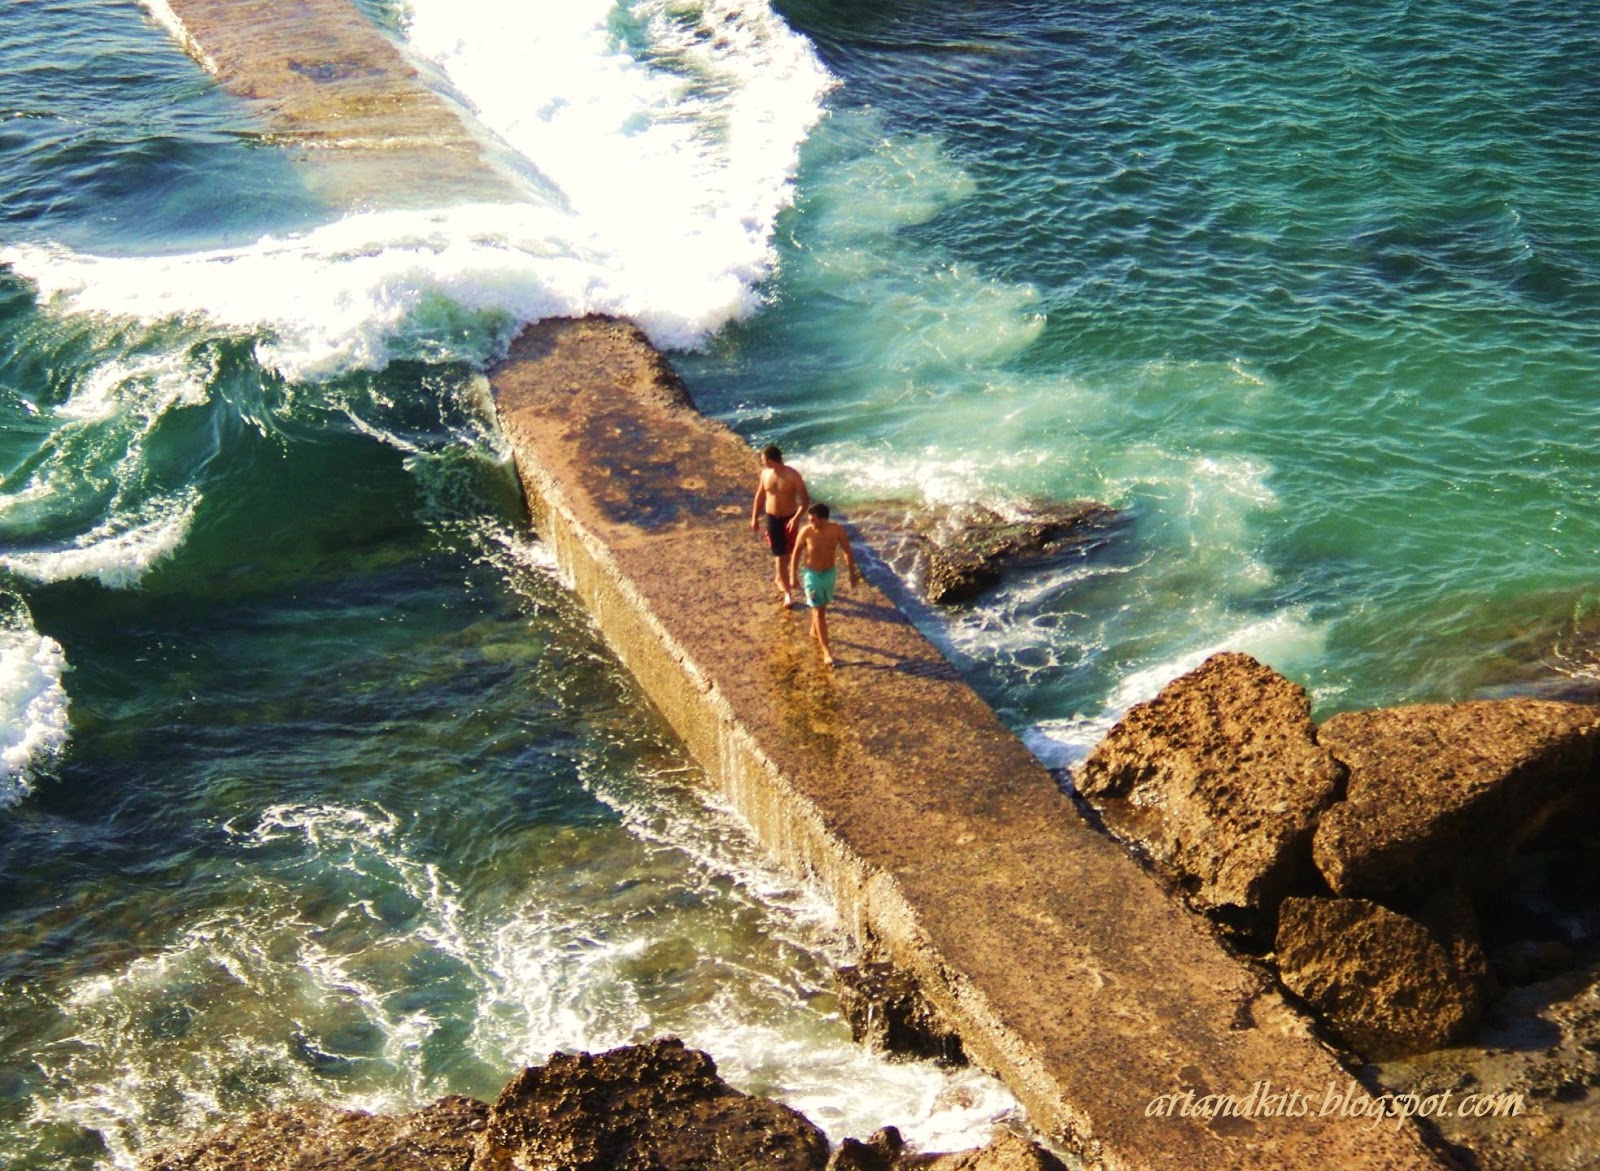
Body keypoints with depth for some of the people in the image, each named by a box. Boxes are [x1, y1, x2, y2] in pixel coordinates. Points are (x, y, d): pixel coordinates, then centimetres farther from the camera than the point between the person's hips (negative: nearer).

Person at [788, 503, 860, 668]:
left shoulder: (837, 530, -18)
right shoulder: (806, 532, -22)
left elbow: (847, 550, -3)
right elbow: (796, 553, -6)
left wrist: (852, 573, 4)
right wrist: (793, 575, -1)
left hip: (830, 572, 3)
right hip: (812, 574, -3)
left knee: (822, 606, 23)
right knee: (819, 611, -3)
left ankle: (814, 630, 51)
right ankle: (826, 651, 0)